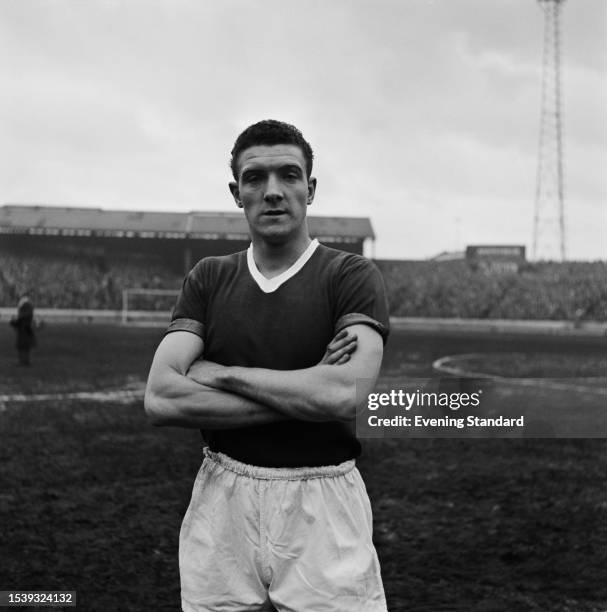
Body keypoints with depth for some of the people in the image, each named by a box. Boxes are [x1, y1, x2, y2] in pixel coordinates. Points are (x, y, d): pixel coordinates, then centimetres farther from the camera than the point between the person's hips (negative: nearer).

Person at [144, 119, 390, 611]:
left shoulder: (352, 276, -4)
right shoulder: (209, 279, 5)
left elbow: (345, 395, -21)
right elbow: (161, 399, -8)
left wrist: (218, 373, -12)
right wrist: (305, 394, -15)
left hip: (322, 506, -2)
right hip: (221, 504, 3)